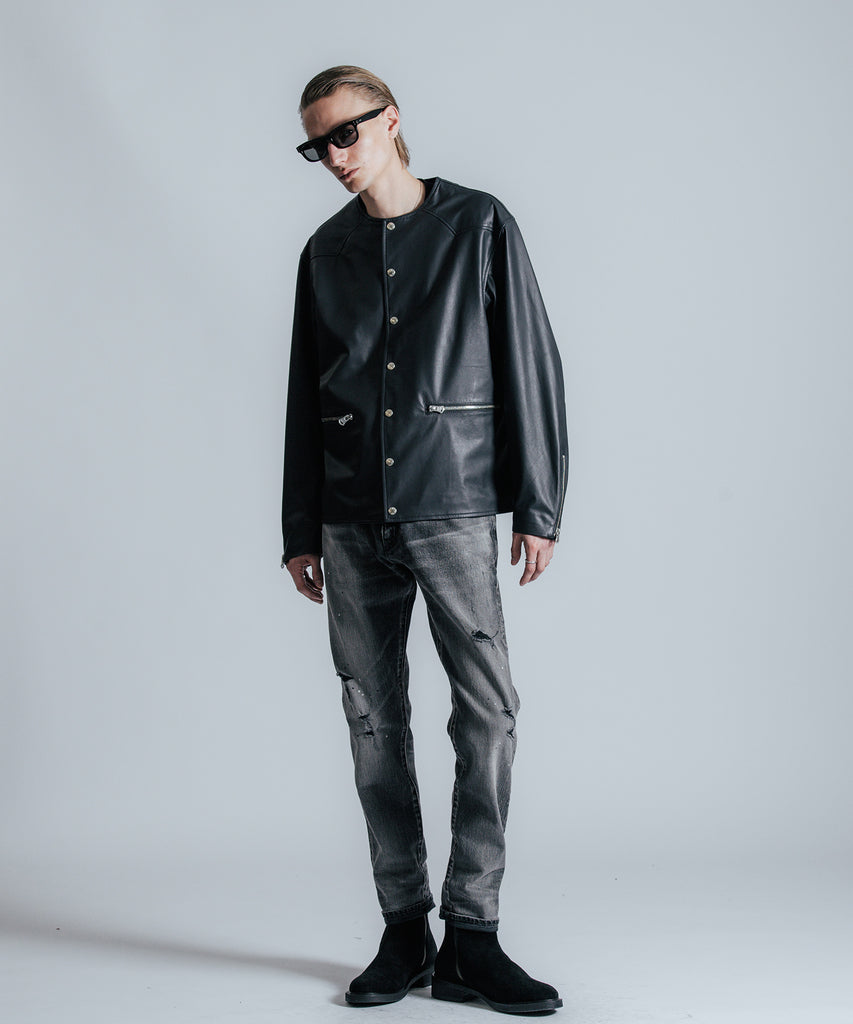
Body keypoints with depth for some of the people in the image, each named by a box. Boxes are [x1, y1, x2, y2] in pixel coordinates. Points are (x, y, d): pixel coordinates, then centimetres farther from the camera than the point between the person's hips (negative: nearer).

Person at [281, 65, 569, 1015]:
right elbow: (304, 397, 16)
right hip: (353, 522, 3)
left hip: (453, 509, -3)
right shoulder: (326, 252, 13)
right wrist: (300, 530, 13)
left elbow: (530, 365, 2)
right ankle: (404, 931, 12)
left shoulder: (477, 224, 3)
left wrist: (539, 504, -3)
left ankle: (470, 937, 0)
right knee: (374, 720, 3)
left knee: (487, 712, -9)